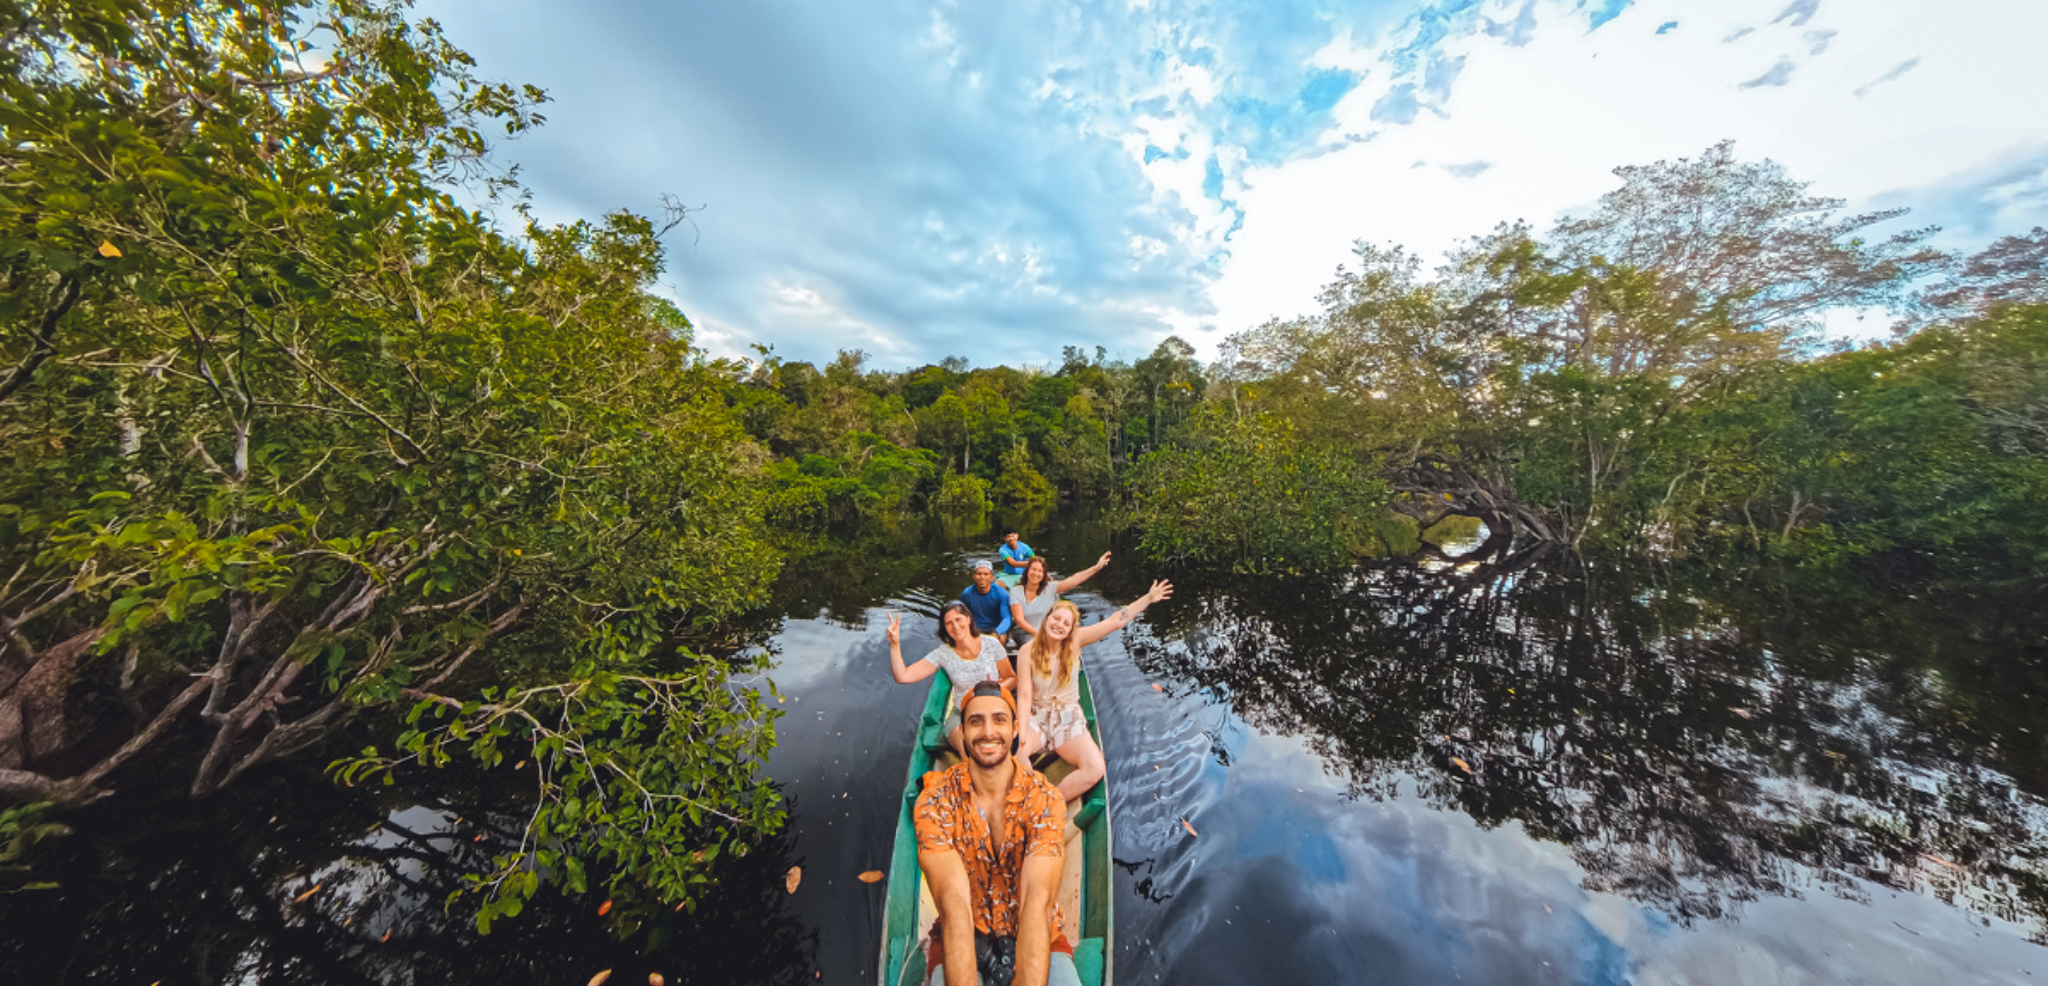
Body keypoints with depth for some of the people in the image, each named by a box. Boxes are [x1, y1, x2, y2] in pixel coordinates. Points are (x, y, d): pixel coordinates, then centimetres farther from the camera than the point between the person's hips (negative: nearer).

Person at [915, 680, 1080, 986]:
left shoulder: (1045, 798, -16)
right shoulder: (935, 800, -16)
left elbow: (1037, 903, -26)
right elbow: (954, 904, -25)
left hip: (1034, 937, 0)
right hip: (962, 940, 1)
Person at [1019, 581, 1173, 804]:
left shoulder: (1076, 640, -7)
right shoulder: (1027, 651, -10)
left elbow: (1116, 621, -8)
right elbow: (1025, 695, -12)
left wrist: (1149, 598, -10)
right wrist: (1021, 732, -25)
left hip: (1069, 717, 2)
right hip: (1036, 716, -2)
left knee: (1095, 769, -23)